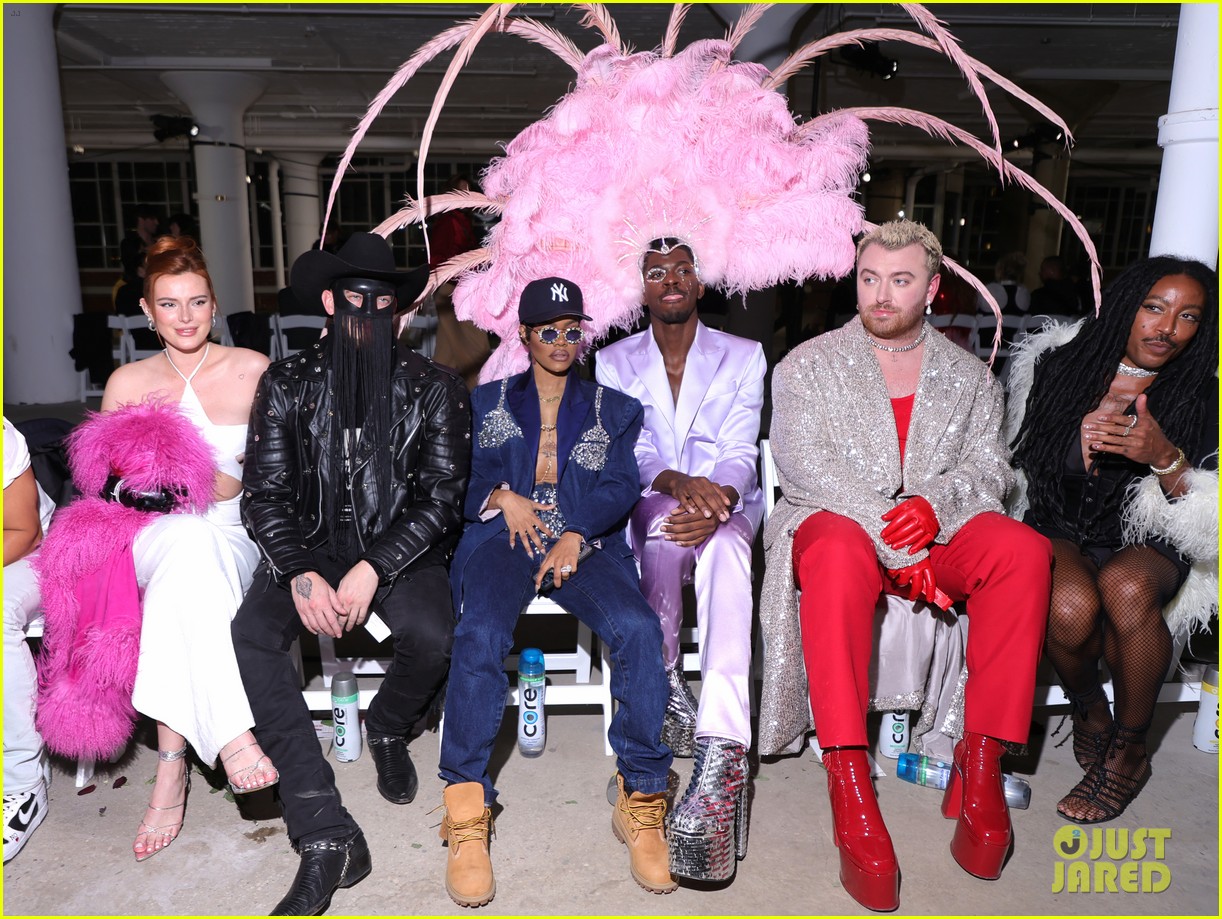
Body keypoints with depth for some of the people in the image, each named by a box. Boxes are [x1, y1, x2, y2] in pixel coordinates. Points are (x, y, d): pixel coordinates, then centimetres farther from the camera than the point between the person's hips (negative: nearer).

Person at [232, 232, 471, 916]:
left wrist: (372, 569, -20)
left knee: (433, 640, -31)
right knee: (250, 635, -27)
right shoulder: (287, 385, 4)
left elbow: (442, 497, -6)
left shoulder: (434, 389, 0)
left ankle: (389, 729, 10)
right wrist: (301, 575, -18)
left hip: (401, 549, -1)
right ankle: (327, 836, -23)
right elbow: (265, 494, 0)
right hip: (311, 546, 2)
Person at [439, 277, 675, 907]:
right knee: (480, 632, -33)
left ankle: (641, 798, -18)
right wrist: (503, 497, -10)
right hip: (504, 537, 0)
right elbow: (463, 474, 13)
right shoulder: (488, 401, 22)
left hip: (584, 543, 0)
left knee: (638, 628, -31)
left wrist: (575, 535, -13)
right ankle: (466, 812, -22)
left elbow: (620, 488, 6)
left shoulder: (612, 409, 21)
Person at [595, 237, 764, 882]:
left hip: (726, 507, 0)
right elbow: (627, 453, -2)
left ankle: (721, 751, -51)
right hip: (647, 507, 1)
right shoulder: (615, 362, 12)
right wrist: (678, 482, -25)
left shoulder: (743, 356, 10)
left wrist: (716, 501, -28)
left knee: (724, 545, -38)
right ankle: (664, 684, -25)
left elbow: (741, 454, -3)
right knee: (665, 528, -38)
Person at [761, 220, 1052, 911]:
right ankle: (850, 786, -39)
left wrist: (936, 504, -17)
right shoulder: (808, 365, 8)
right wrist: (895, 539, -16)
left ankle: (981, 761, -22)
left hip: (937, 535, 3)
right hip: (837, 523, -3)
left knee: (1025, 550, -27)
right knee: (839, 552, -39)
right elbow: (802, 464, -6)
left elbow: (990, 468, 8)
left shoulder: (971, 376, 18)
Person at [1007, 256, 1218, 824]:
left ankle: (1129, 750, -10)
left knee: (1125, 586, -36)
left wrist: (1165, 458, -27)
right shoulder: (1058, 365, 0)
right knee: (1071, 606, -34)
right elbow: (1023, 464, 4)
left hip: (1147, 546, 0)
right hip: (1058, 528, 0)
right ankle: (1089, 713, 4)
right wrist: (1079, 448, -16)